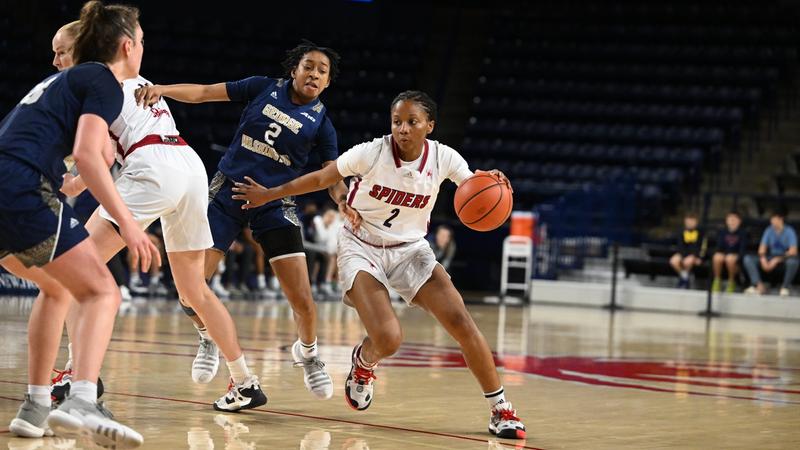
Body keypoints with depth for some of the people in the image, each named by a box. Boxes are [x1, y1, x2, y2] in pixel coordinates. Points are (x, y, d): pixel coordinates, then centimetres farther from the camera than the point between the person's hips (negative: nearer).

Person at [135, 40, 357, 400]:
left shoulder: (321, 123, 1)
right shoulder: (264, 88, 2)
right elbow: (204, 93, 0)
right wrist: (162, 89, -17)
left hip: (274, 205, 0)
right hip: (227, 192, 0)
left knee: (302, 301, -9)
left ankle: (307, 351, 24)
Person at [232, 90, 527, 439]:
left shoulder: (444, 159, -13)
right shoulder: (371, 153, -19)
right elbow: (321, 178, -5)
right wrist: (269, 194, 5)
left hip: (410, 249, 3)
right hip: (361, 249, -3)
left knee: (460, 322, -14)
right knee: (387, 339, -23)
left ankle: (501, 410, -2)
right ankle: (363, 362, 17)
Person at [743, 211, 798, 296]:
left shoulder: (789, 231, -14)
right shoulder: (769, 231, -1)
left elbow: (793, 251, -23)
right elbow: (762, 247, -1)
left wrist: (777, 260, -28)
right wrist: (763, 259, -23)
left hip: (785, 258, -4)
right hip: (771, 257, 4)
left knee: (793, 261, -41)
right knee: (748, 258, -15)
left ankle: (785, 287, -22)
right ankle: (759, 285, -26)